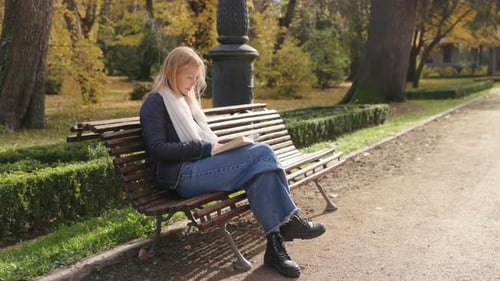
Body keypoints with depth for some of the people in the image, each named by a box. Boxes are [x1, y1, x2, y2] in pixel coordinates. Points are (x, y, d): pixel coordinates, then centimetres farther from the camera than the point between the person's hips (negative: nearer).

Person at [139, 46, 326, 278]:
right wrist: (205, 148, -15)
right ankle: (289, 221, -12)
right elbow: (157, 149, -12)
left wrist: (217, 146, 5)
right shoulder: (155, 102, 0)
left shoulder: (186, 100, 26)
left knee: (262, 155, -22)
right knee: (262, 155, -24)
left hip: (199, 166, 8)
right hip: (181, 176, -8)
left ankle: (275, 244, -26)